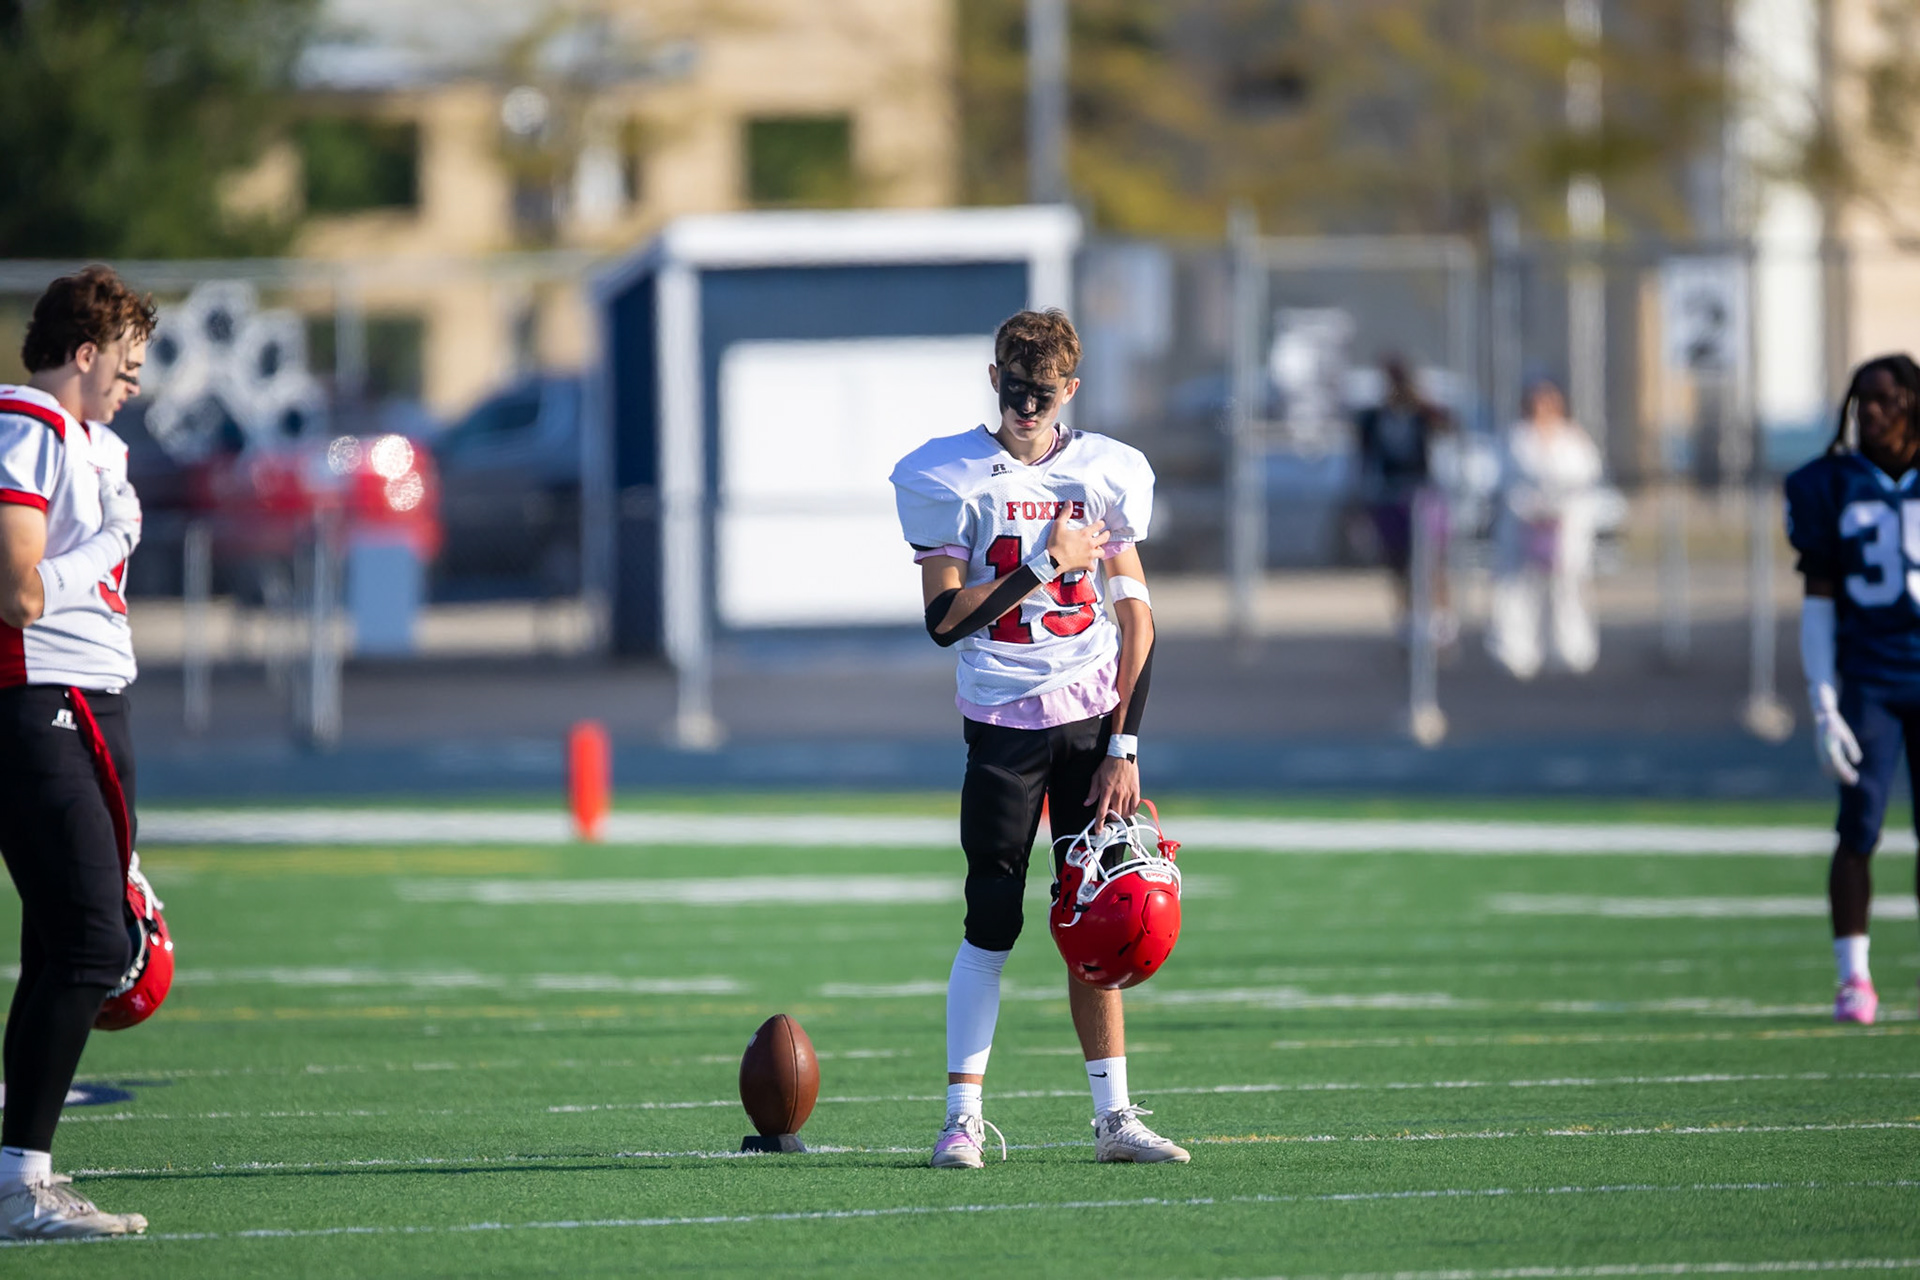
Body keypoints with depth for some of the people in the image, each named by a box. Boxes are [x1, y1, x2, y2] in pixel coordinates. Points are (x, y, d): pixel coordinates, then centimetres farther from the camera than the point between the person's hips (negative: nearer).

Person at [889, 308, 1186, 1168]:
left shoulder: (1107, 474, 4)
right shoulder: (945, 477, -3)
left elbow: (1136, 617, 5)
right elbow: (944, 618, -9)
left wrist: (1124, 748, -1)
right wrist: (1047, 564, -13)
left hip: (1094, 711, 2)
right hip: (1004, 717, -2)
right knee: (991, 924, -6)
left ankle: (1114, 1115, 6)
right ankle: (963, 1115, -2)